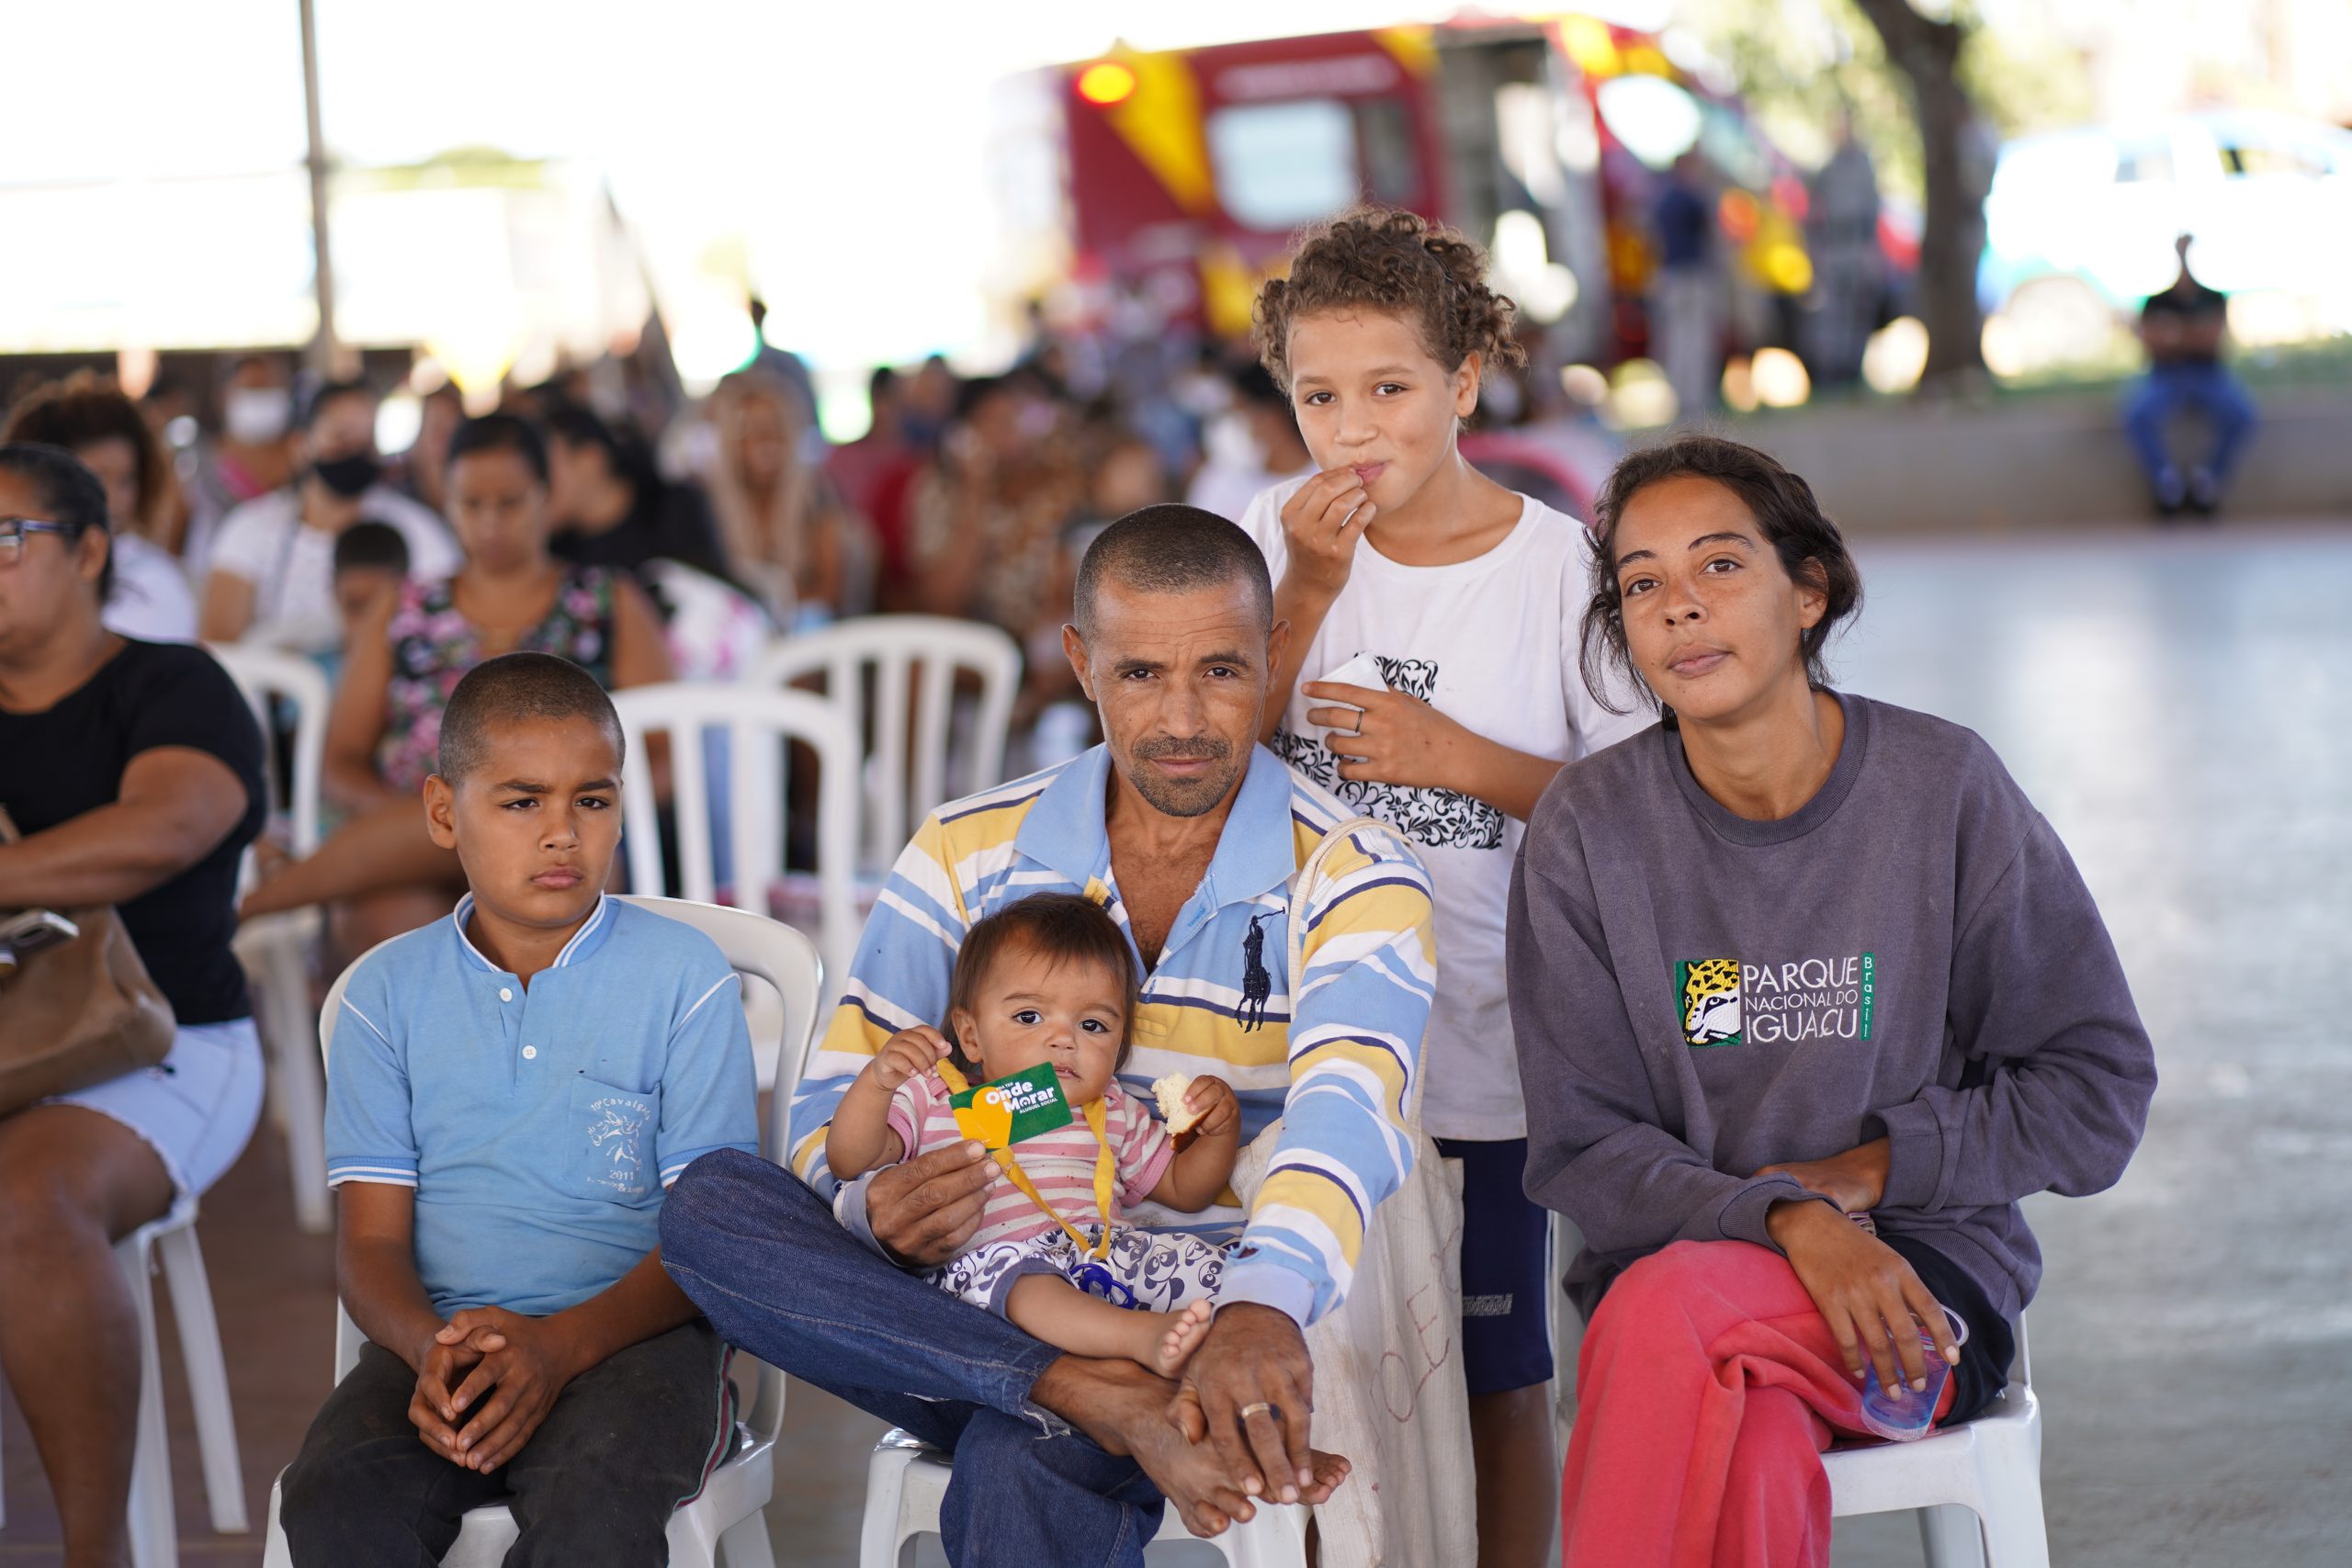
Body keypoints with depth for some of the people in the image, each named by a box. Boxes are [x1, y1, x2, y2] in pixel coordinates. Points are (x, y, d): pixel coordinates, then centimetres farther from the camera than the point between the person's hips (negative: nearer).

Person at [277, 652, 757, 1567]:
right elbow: (372, 1234, 7)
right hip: (442, 1339, 2)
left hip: (629, 1333, -2)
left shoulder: (682, 977, 4)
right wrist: (428, 1348, -17)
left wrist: (560, 1344, -19)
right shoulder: (388, 992, 12)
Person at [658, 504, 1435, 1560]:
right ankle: (1114, 1407, -33)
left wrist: (1263, 1308, -46)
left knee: (1019, 1472, -41)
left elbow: (1344, 1113, -23)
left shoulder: (1354, 884, -4)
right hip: (968, 1311, 6)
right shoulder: (968, 855, 8)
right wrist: (870, 1205, -21)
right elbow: (836, 1097, 7)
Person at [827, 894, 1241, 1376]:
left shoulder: (1113, 1115, 27)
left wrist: (1221, 1129, 12)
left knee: (1196, 1261, -21)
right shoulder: (933, 1099, 15)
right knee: (1001, 1267, -39)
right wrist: (876, 1082, -16)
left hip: (1107, 1256, 5)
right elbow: (849, 1161, 3)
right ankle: (1144, 1338, -58)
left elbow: (1184, 1188, 32)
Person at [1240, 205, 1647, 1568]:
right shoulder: (1284, 534, 0)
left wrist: (1462, 759, -14)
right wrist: (1310, 593, -14)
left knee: (1496, 1377, 8)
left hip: (1486, 1047, -2)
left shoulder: (1562, 566, -6)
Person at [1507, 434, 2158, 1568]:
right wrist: (1788, 1220, -20)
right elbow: (1583, 1151, -2)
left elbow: (2096, 1090, 3)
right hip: (1675, 1254, 1)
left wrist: (1870, 1169, -9)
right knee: (1759, 1464, -36)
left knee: (1667, 1312, -35)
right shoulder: (1586, 828, 0)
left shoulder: (1945, 789, -2)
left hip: (1925, 1259, -1)